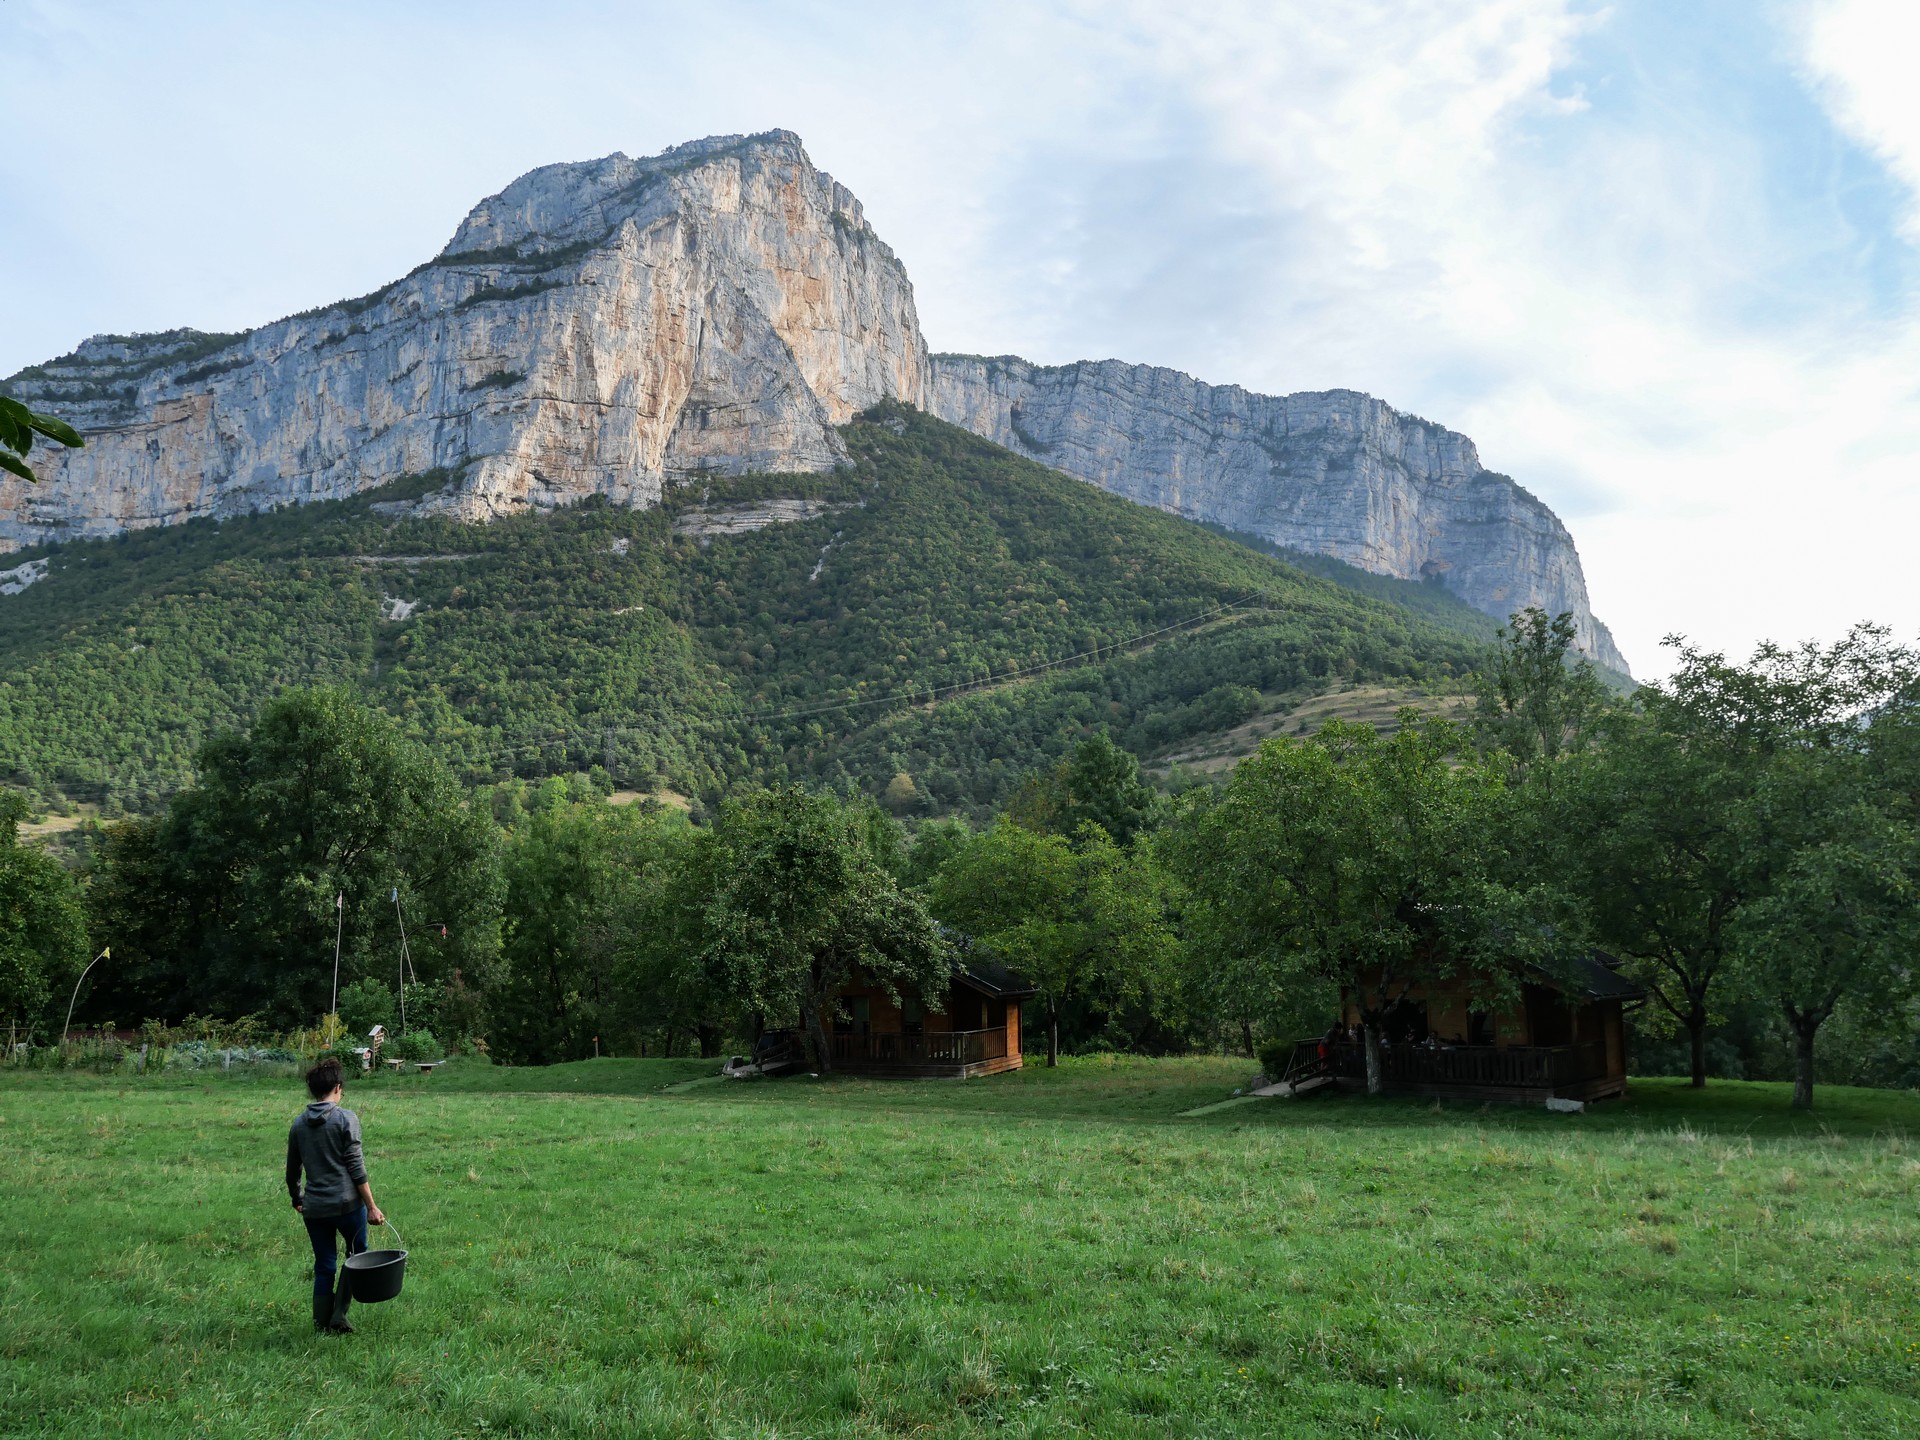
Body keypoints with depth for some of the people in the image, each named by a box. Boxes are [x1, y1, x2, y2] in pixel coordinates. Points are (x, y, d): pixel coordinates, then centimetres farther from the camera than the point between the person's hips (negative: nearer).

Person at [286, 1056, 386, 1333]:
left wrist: (296, 1199, 33)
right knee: (357, 1256, 14)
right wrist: (372, 1206, -8)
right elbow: (356, 1167, -11)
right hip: (347, 1204, -4)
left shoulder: (298, 1123, 7)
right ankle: (339, 1314, 4)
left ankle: (322, 1322, 14)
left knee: (324, 1266, 13)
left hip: (314, 1208, 4)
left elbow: (292, 1169, 16)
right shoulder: (346, 1119, -8)